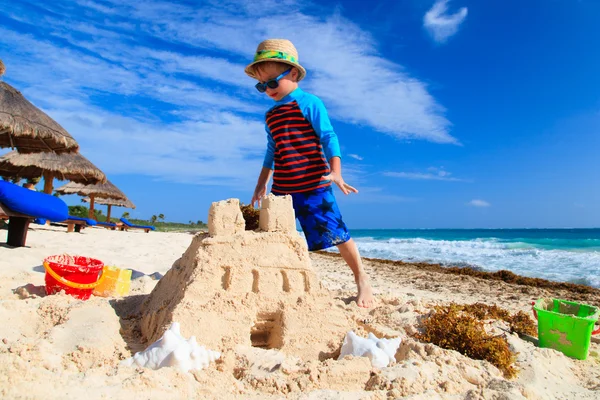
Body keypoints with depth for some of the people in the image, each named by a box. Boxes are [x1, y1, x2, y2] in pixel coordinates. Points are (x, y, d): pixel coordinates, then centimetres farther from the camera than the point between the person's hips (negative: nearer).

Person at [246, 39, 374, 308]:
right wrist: (261, 184, 24)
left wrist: (335, 172, -23)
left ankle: (361, 278, 14)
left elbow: (328, 138, -11)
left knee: (335, 232, -3)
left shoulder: (309, 103, -4)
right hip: (281, 188, 7)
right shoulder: (270, 115, 16)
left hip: (313, 185, -6)